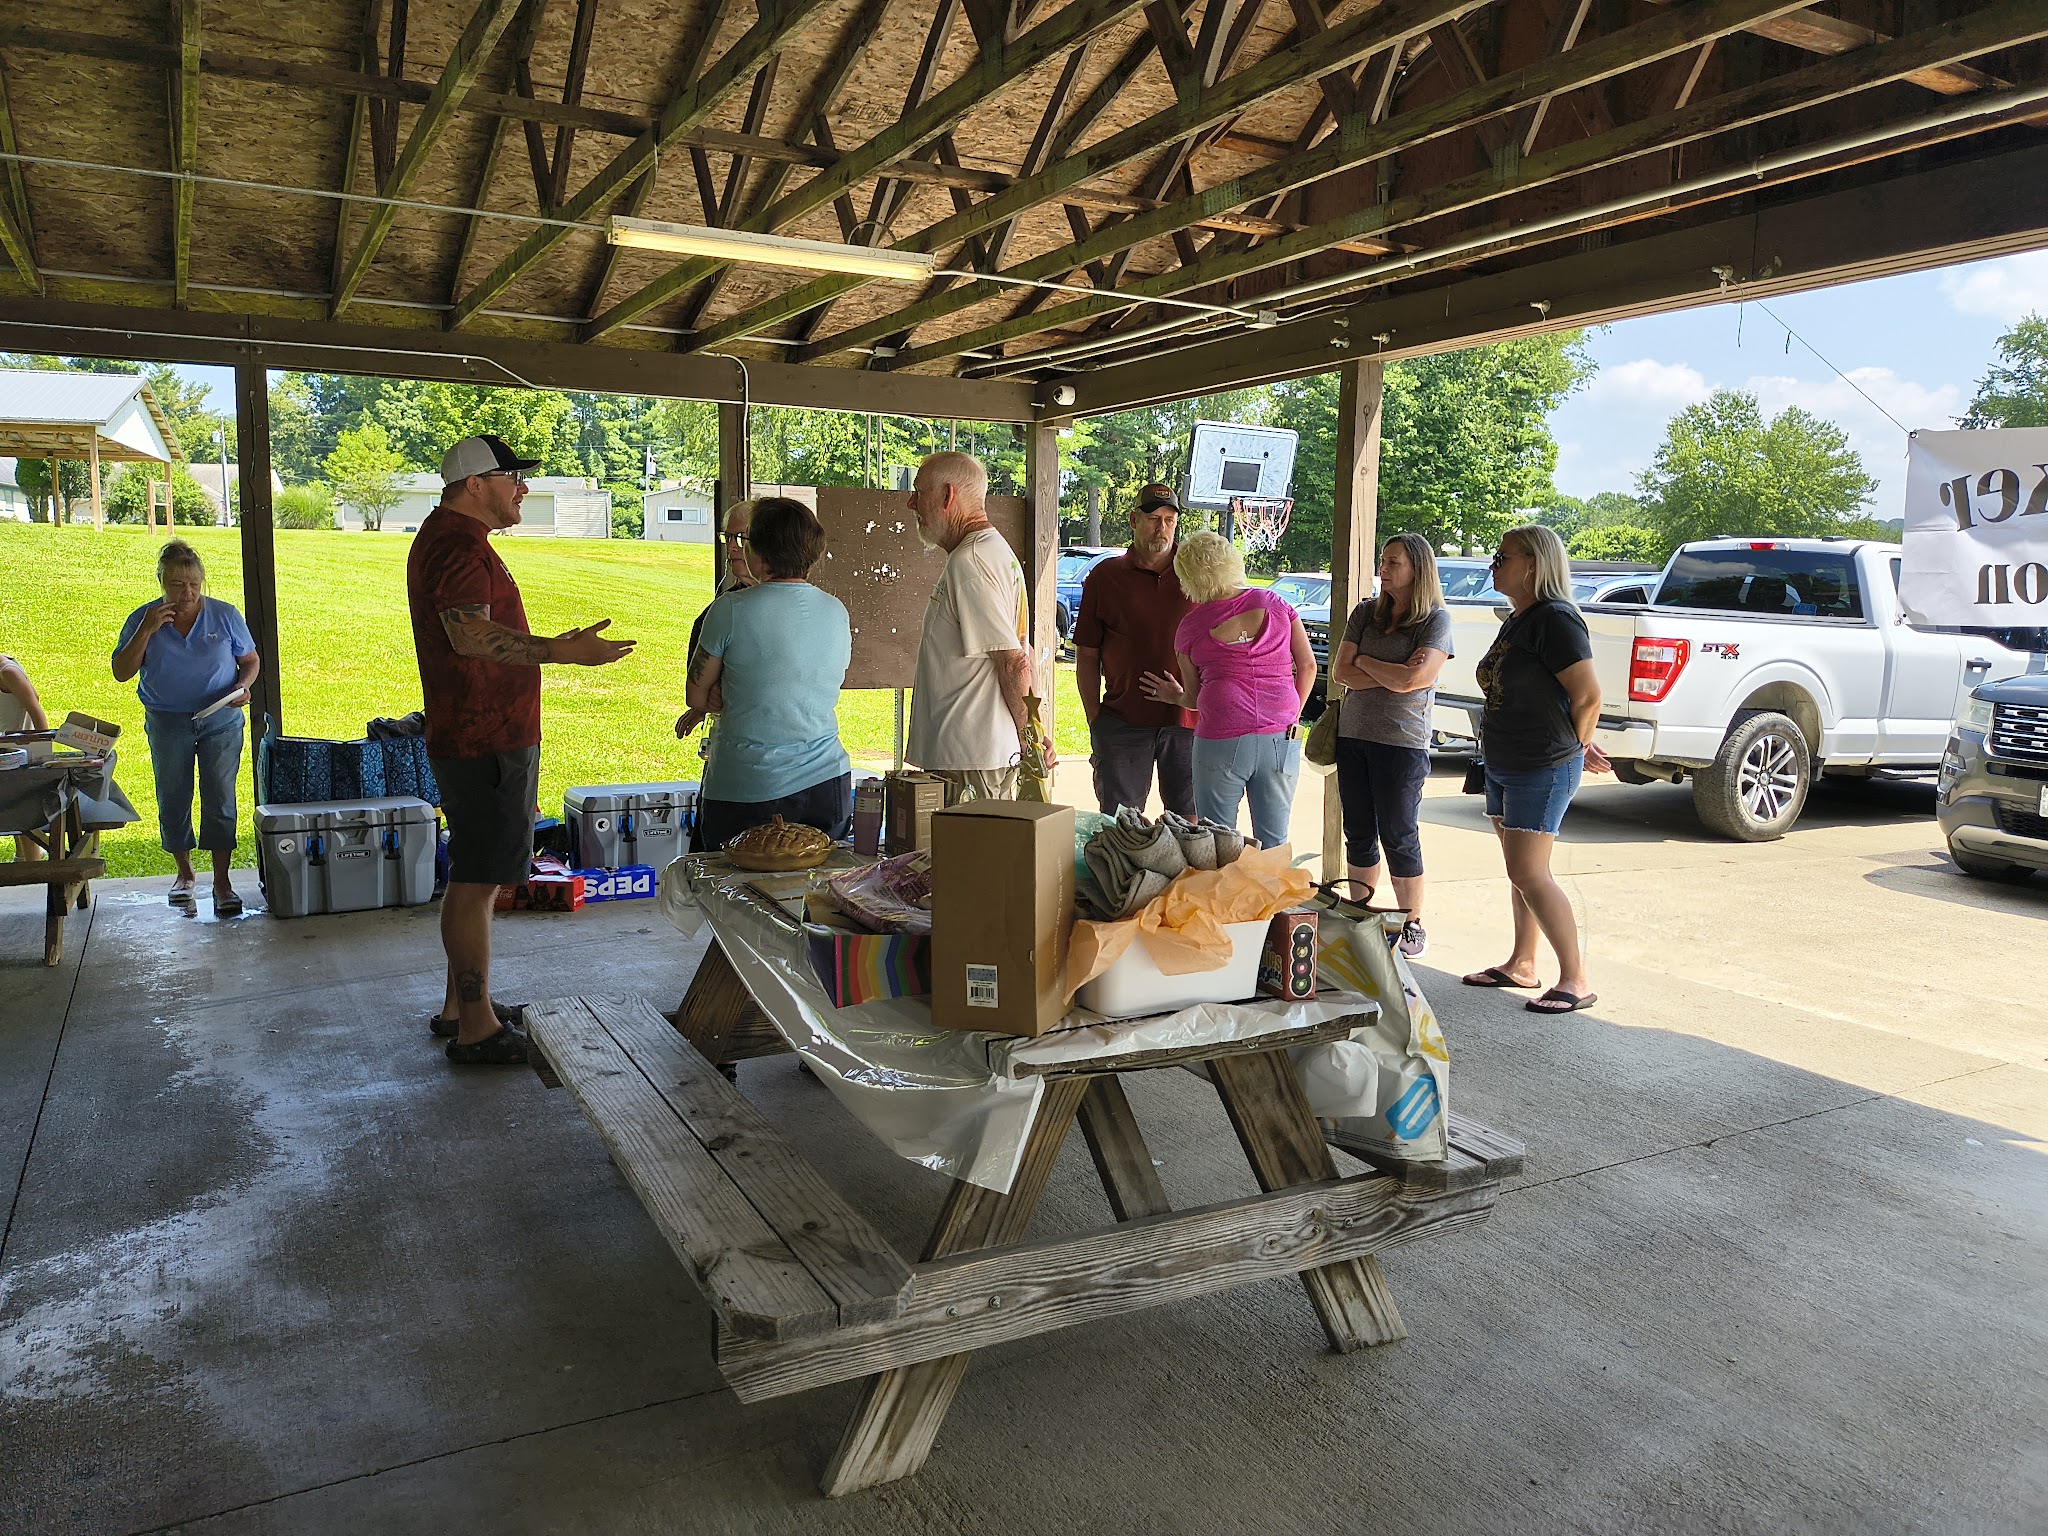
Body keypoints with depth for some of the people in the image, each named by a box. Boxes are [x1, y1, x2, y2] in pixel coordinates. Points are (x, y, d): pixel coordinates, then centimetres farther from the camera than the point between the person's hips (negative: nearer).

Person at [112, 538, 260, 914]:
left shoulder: (224, 615, -3)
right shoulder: (144, 618, -3)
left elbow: (251, 660, 7)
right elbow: (121, 673, -6)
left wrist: (243, 686, -14)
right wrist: (146, 631, -17)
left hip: (220, 721, -1)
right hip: (167, 724, 1)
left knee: (220, 798, -5)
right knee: (173, 798, 9)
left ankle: (222, 882, 0)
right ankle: (184, 872, 27)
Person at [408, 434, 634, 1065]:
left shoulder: (447, 536, 20)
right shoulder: (459, 542, -16)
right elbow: (469, 634, -31)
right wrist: (562, 650, -37)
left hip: (483, 736, 11)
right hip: (484, 745, -11)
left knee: (474, 877, 18)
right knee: (475, 882, -5)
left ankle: (459, 1006, 29)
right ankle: (475, 1029, 3)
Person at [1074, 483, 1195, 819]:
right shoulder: (1105, 576, 4)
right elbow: (1087, 655, 6)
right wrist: (1094, 717, -1)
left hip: (1187, 718, 1)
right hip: (1122, 721, 0)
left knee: (1189, 819, 7)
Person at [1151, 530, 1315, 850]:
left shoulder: (1191, 626, 3)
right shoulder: (1275, 604, 8)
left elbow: (1195, 697, 11)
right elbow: (1308, 665, 9)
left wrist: (1173, 697, 32)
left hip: (1222, 740, -2)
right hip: (1281, 740, 3)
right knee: (1274, 844, 10)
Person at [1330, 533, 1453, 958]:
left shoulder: (1436, 620, -4)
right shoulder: (1366, 612, 10)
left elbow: (1412, 680, -16)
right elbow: (1340, 671, 2)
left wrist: (1365, 662, -2)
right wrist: (1392, 676, -9)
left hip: (1403, 743, -5)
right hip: (1352, 736, 5)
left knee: (1399, 839, -1)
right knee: (1358, 835, 9)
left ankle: (1413, 927, 11)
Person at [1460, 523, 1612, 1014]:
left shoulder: (1555, 619, -17)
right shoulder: (1515, 620, 13)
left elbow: (1588, 695, -20)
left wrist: (1575, 747, -5)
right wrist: (1579, 746, 14)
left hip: (1543, 770, -9)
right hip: (1502, 766, 9)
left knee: (1529, 875, -10)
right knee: (1520, 871, 15)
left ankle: (1576, 981, -1)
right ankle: (1522, 964, 26)